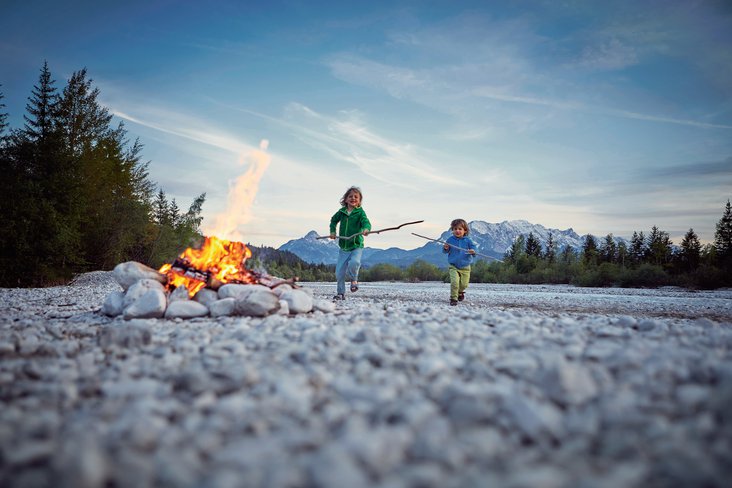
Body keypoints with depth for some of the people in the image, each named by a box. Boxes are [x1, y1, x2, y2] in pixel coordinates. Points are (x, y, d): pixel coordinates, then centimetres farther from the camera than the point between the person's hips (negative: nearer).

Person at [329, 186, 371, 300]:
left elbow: (366, 222, -24)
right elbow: (334, 220, 22)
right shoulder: (342, 211, 4)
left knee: (354, 263, -29)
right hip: (343, 247, 4)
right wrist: (332, 231, 9)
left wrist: (366, 229, -45)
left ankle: (353, 279, 4)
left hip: (356, 246, -3)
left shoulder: (360, 212, -7)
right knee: (339, 272, 2)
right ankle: (340, 293, 21)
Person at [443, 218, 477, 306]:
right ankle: (453, 298, -5)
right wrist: (445, 248, -18)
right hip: (453, 266, -1)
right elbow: (445, 251, 6)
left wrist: (473, 251, -27)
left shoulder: (468, 240, -5)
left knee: (464, 284, 9)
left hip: (465, 267, 1)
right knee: (454, 282, -19)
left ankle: (460, 292, 43)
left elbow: (474, 246, -4)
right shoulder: (450, 240, -3)